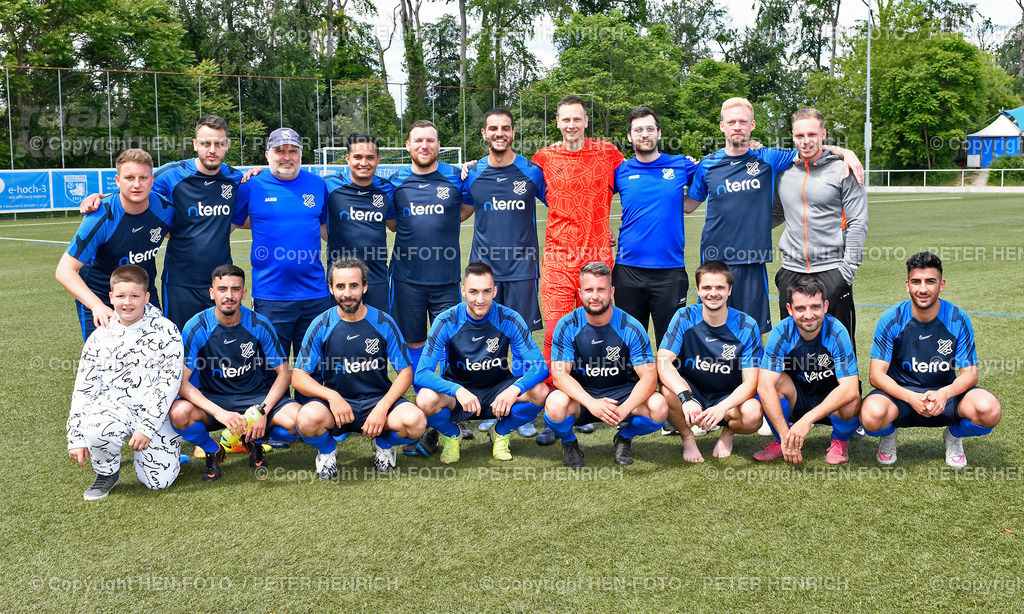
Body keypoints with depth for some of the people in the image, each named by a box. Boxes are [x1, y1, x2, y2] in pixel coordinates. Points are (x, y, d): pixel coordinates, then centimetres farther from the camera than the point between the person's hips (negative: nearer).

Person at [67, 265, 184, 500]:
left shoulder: (165, 331, -6)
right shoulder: (100, 337, 4)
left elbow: (169, 381, -10)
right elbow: (84, 388, 7)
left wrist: (146, 427, -18)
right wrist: (76, 438, 1)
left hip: (156, 413, -1)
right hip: (115, 406, 1)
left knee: (159, 481, -8)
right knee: (97, 428, -35)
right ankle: (107, 474, -1)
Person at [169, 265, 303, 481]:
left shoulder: (259, 325, -8)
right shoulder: (197, 327, -12)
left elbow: (284, 372, -3)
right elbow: (180, 381, -16)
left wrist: (263, 411, -18)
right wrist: (219, 412, -30)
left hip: (256, 395, 1)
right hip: (211, 398, -1)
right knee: (179, 413, -34)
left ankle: (254, 441, 9)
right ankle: (213, 451, 1)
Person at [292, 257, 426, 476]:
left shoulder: (383, 323, -2)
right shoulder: (322, 325, -3)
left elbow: (405, 372, 0)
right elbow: (299, 377, -4)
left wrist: (382, 407, -16)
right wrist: (331, 396, -23)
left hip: (378, 400, 1)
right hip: (336, 401, 0)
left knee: (415, 422, -29)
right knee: (308, 418, -35)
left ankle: (383, 444, 8)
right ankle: (327, 450, 3)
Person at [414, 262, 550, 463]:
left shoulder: (509, 319, -13)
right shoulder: (446, 322, -15)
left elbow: (540, 367, -16)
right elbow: (422, 373, -21)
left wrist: (515, 389, -37)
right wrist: (457, 390, -39)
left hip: (497, 392, 1)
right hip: (456, 391, -1)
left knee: (539, 392, -27)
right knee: (426, 400, -34)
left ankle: (501, 433, 5)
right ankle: (451, 436, 4)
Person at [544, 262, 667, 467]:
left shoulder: (630, 327, -11)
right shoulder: (568, 326, -11)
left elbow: (649, 376, -15)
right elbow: (559, 375, -16)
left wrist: (624, 409, -34)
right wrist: (591, 403, -34)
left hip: (620, 393, 1)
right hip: (580, 395, -1)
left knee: (658, 407, -27)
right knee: (556, 405, -35)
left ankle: (624, 438, 7)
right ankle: (569, 443, 2)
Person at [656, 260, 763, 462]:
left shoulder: (746, 326, -12)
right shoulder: (684, 318, -11)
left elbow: (751, 382, -15)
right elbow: (663, 362, -21)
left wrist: (723, 407, -35)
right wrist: (686, 398, -40)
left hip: (728, 398, 0)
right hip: (692, 391, 0)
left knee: (753, 414, -33)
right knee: (668, 390, -34)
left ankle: (728, 433, 6)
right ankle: (687, 438, -2)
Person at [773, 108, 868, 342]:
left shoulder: (843, 172, -2)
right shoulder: (784, 173, 11)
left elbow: (857, 224, -4)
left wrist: (848, 268, -10)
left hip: (832, 270, -4)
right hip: (791, 270, 4)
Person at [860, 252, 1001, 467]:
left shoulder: (958, 319, -9)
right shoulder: (891, 320, -12)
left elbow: (970, 373, -8)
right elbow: (877, 375, -14)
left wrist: (944, 393, -30)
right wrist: (911, 398, -32)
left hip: (945, 394, 1)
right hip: (900, 393, -1)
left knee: (989, 410, -30)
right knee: (872, 414, -36)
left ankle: (954, 435, 7)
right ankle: (888, 435, 5)